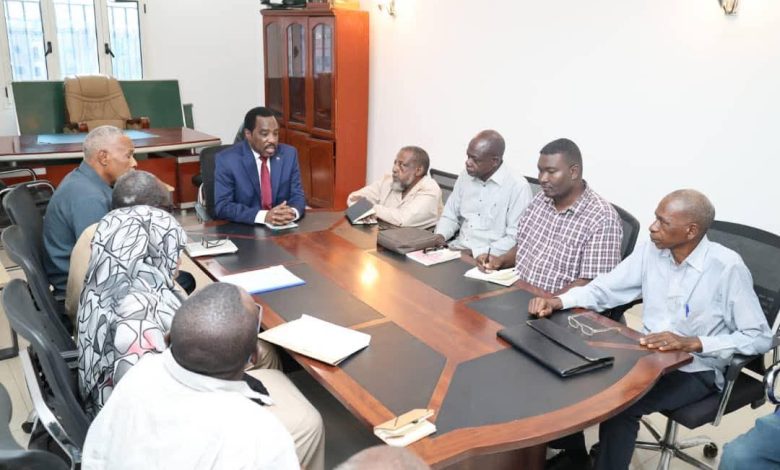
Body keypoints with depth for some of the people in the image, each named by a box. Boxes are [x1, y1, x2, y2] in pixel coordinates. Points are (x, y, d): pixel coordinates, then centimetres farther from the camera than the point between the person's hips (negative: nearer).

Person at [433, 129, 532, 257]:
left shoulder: (518, 187, -11)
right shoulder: (465, 177, 9)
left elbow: (516, 239, -15)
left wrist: (476, 252, -19)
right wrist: (440, 236, -3)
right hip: (456, 251, 6)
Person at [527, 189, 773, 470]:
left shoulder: (727, 267, -17)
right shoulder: (651, 251, -3)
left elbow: (760, 337, -15)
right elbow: (605, 288, 2)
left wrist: (693, 343, -27)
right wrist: (558, 301, -15)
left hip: (696, 370, -5)